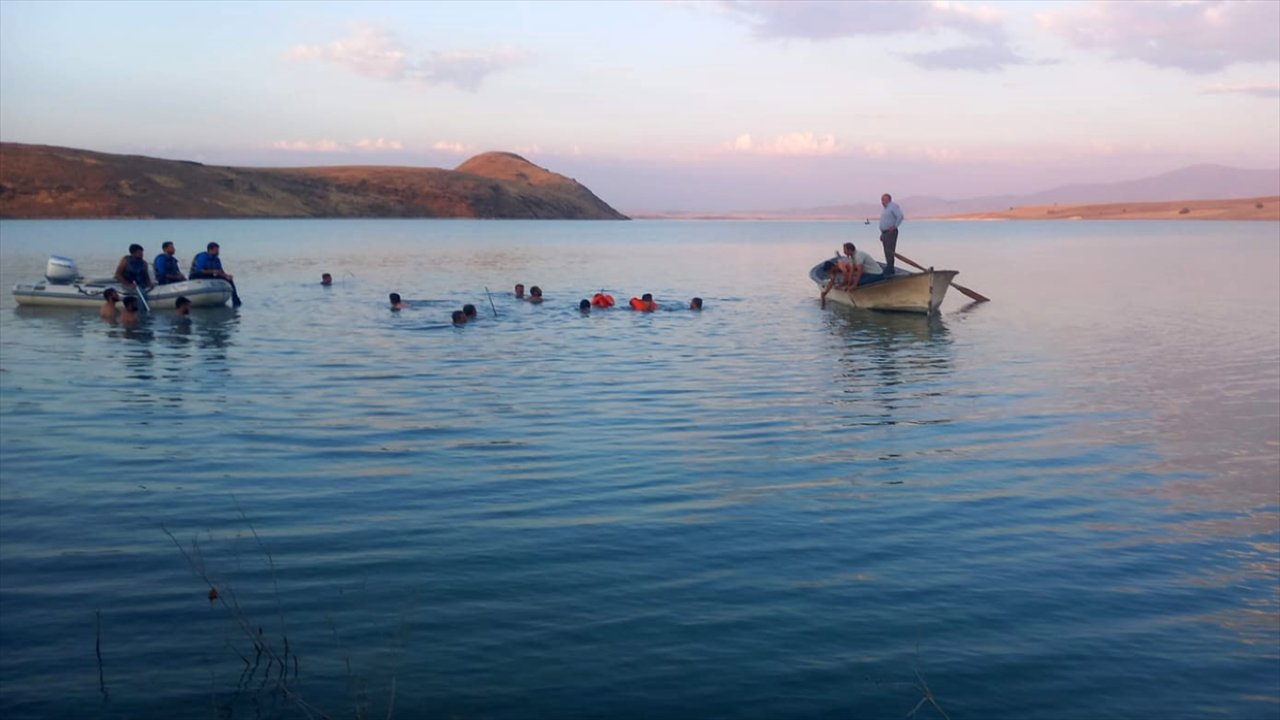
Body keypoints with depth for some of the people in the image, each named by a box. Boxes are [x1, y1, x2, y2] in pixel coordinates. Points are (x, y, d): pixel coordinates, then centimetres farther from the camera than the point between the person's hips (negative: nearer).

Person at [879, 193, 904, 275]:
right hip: (885, 233, 10)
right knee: (887, 252, 10)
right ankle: (889, 270, 14)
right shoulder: (885, 208, 22)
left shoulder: (893, 206, -8)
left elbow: (900, 216, -21)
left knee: (890, 252, -11)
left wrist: (894, 226, -20)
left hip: (891, 232, -10)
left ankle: (889, 271, -14)